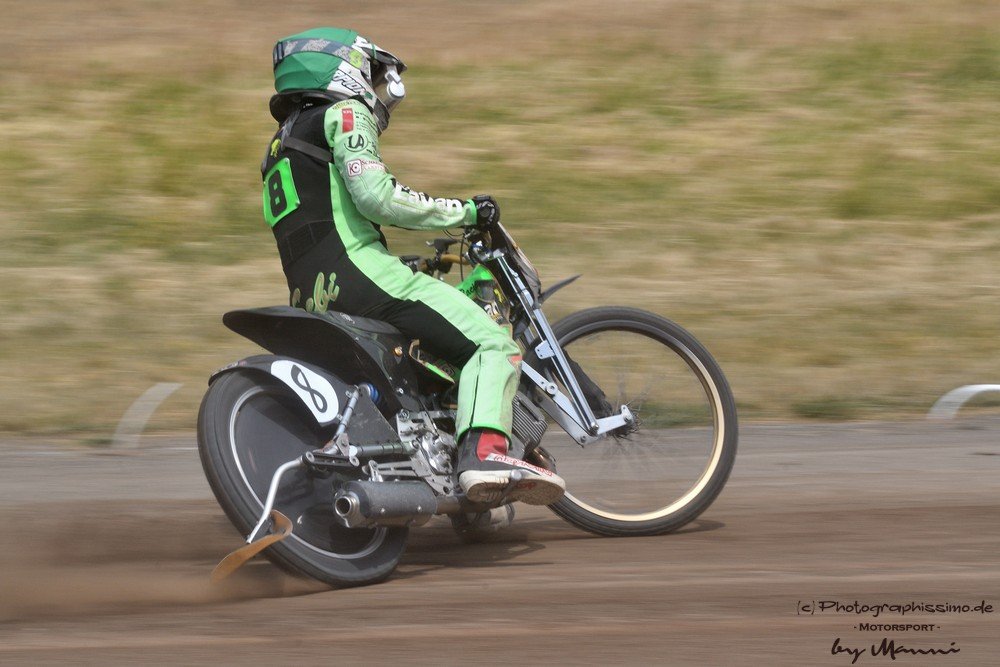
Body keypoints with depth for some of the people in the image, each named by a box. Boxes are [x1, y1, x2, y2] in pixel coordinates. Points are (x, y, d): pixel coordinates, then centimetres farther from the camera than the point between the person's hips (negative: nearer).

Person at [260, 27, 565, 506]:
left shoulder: (284, 141, 30)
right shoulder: (345, 114, 3)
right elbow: (375, 196, -13)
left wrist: (402, 267, 38)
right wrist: (463, 212, -5)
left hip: (310, 300, 9)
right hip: (354, 268, -9)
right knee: (492, 343, -15)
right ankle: (484, 453, -36)